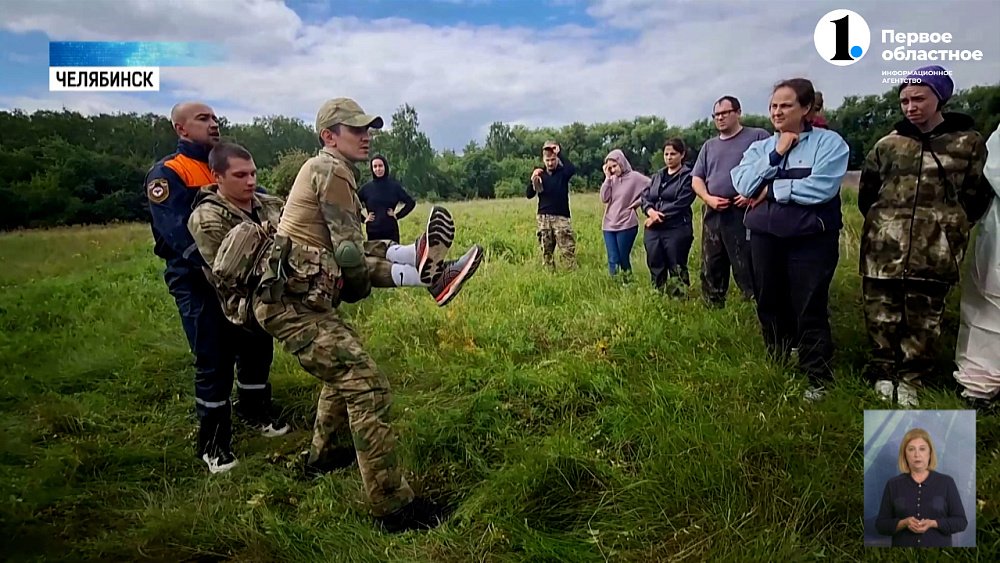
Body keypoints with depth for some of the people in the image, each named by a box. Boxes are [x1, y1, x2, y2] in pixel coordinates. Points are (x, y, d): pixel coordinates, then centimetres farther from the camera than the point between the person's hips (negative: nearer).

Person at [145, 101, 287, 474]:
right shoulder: (167, 173, -7)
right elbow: (176, 233, -19)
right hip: (198, 282, -6)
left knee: (257, 344, 14)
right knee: (214, 360, -2)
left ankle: (255, 409, 38)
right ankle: (213, 443, 15)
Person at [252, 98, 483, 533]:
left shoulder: (321, 168, 19)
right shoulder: (331, 169, -10)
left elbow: (347, 251, 14)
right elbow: (349, 254, -18)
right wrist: (359, 285, 2)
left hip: (296, 299, 11)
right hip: (295, 305, -11)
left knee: (345, 369, 29)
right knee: (367, 387, -14)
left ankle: (323, 455, 45)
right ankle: (393, 505, -7)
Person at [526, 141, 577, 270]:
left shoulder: (562, 172, 0)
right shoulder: (540, 174, 8)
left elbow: (572, 169, -24)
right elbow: (528, 195, 3)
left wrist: (560, 153, -19)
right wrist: (533, 179, -13)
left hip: (561, 217, -3)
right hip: (544, 218, 3)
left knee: (568, 251, -9)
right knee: (546, 251, 7)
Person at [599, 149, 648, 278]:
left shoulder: (635, 177, -5)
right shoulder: (611, 179, 9)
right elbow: (604, 199, -2)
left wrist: (637, 203, -6)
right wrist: (607, 178, -6)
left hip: (626, 224, -4)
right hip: (609, 225, 4)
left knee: (624, 259, 2)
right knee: (613, 260, 2)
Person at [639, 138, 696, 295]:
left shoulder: (688, 176, -3)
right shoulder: (657, 176, 18)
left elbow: (680, 204, -13)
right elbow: (645, 196, 9)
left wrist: (658, 216, -13)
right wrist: (650, 211, -12)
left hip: (677, 229, -6)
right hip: (653, 230, 6)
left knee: (677, 268, 0)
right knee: (655, 266, 12)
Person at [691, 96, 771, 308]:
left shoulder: (758, 137, 2)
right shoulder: (709, 146, 19)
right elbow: (696, 179, 17)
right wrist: (708, 198, -2)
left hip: (745, 213, -6)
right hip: (713, 215, 6)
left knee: (748, 269, -8)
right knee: (711, 268, 10)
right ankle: (713, 309, 21)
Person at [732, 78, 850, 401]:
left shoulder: (828, 142, -4)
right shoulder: (761, 147, 10)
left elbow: (820, 188, -20)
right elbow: (743, 185, -5)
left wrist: (771, 189, -10)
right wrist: (776, 155, -11)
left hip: (811, 239, -5)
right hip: (765, 237, 5)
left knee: (810, 310, -2)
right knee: (770, 306, 14)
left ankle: (818, 378, 13)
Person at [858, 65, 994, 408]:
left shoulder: (968, 142, 3)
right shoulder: (887, 145, 7)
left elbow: (977, 197, 9)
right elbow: (866, 194, 15)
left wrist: (949, 229, 7)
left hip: (934, 255, -1)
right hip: (883, 252, 1)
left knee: (924, 321, 8)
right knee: (881, 318, 7)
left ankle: (909, 379, 23)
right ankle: (883, 372, 24)